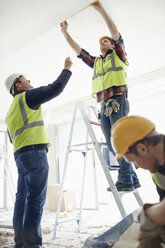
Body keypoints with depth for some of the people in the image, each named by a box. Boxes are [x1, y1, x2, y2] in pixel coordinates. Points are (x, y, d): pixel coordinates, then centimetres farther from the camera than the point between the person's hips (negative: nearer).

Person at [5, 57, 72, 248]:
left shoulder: (11, 111, 27)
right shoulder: (27, 96, 1)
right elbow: (56, 88, -2)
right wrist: (67, 69, 10)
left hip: (20, 154, 9)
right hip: (34, 151, -9)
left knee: (23, 198, 5)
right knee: (36, 198, -12)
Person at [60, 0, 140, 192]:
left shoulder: (118, 55, 15)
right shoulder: (96, 62, 29)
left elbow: (116, 33, 2)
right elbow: (78, 50, 29)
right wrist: (65, 33, 26)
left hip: (118, 101, -6)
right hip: (104, 106, 6)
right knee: (112, 145, 1)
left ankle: (125, 180, -14)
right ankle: (133, 178, 7)